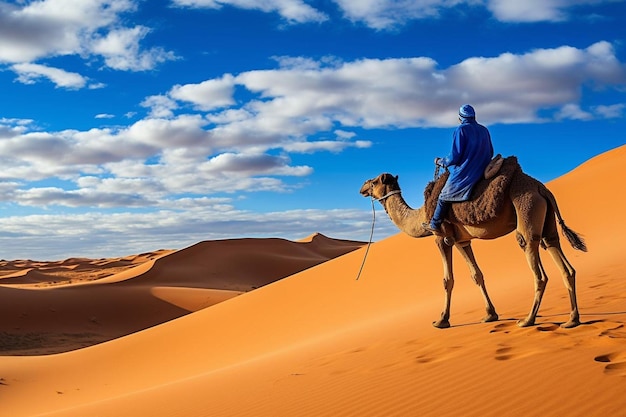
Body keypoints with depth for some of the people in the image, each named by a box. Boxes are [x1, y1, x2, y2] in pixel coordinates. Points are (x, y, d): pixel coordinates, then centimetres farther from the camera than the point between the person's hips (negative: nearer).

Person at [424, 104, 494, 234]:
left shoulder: (461, 130, -12)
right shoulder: (484, 130, 9)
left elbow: (455, 156, -16)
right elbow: (490, 153, 18)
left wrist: (441, 162, 2)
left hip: (464, 173, -7)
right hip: (481, 172, 7)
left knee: (444, 197, 8)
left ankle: (435, 225, 12)